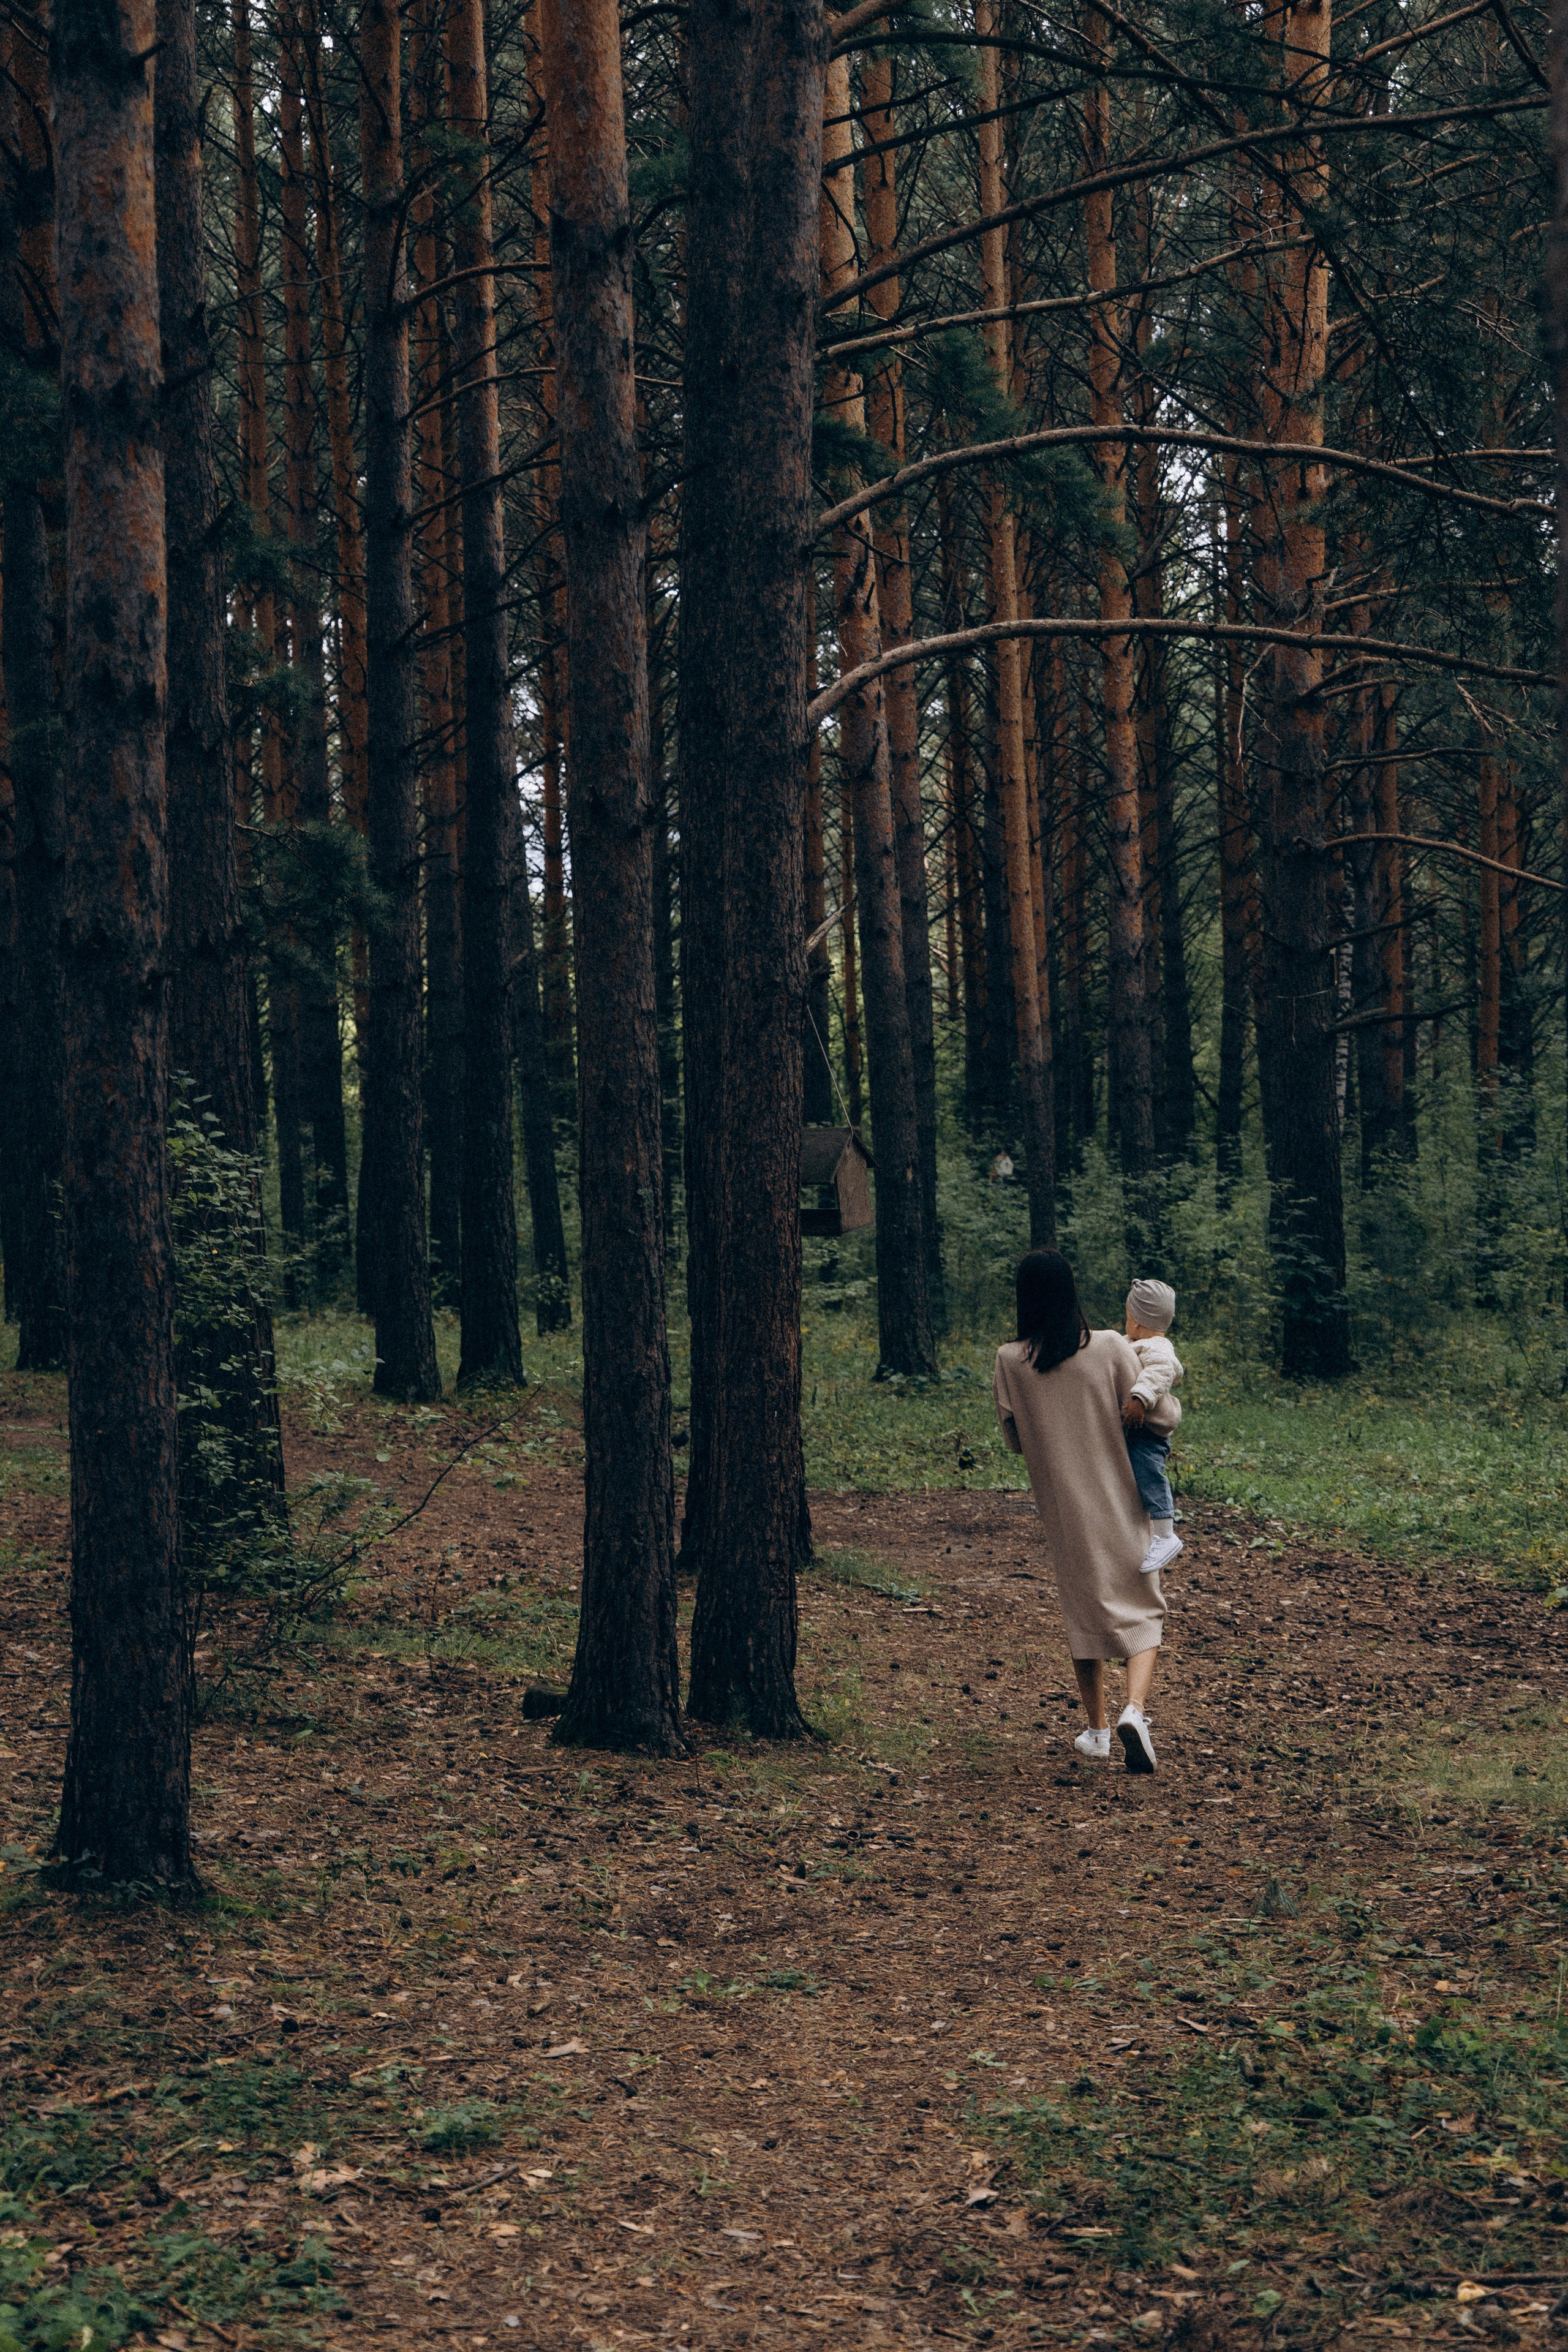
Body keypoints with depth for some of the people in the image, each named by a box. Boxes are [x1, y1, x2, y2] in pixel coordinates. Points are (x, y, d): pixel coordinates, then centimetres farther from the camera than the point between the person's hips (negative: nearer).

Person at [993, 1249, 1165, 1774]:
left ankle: (1097, 1728, 24)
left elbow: (1013, 1439, 0)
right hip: (1120, 1504, -1)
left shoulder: (1012, 1360, -8)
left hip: (1062, 1508, 1)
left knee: (1082, 1612, 18)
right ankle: (1135, 1708, -17)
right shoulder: (1112, 1347, -11)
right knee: (1141, 1611, 7)